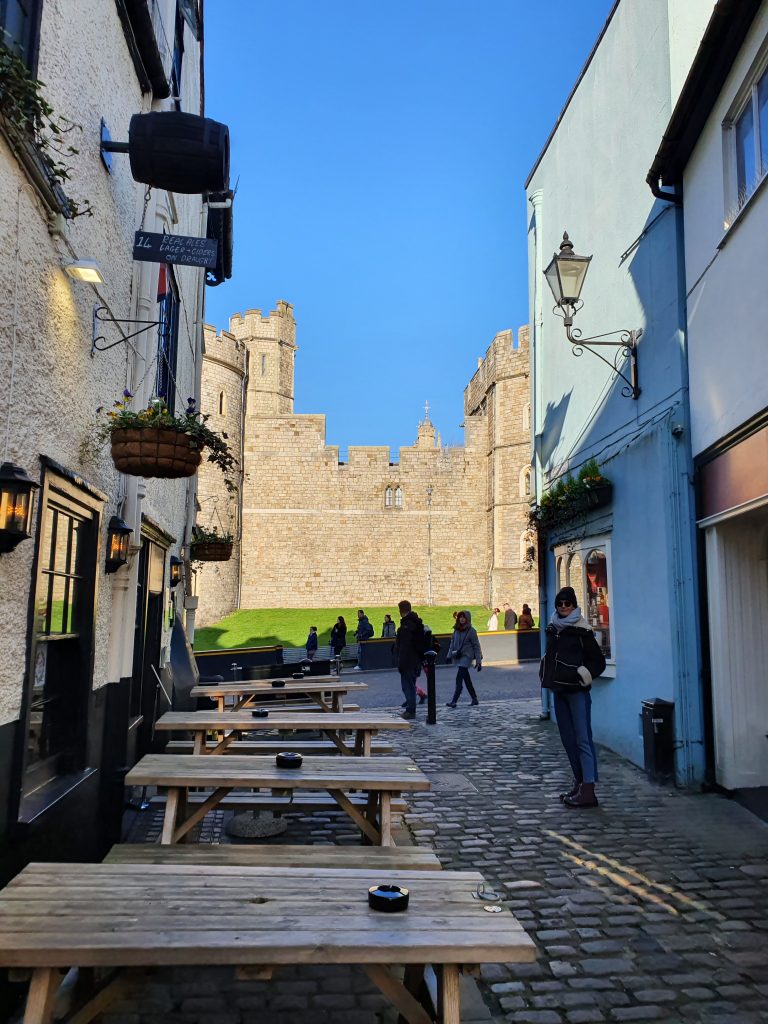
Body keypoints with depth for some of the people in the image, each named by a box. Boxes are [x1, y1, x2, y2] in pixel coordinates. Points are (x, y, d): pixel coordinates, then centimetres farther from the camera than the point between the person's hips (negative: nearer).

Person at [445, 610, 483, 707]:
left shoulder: (471, 631, -7)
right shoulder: (456, 630, 9)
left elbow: (476, 646, -6)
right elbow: (452, 642, 15)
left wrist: (478, 661, -9)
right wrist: (449, 655, 6)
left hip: (466, 656, -6)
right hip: (458, 656, 6)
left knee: (459, 679, -13)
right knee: (466, 679, 12)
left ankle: (454, 701, -14)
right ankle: (474, 699, 22)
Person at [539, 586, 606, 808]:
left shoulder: (581, 630, -8)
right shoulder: (553, 629, 11)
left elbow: (598, 662, -6)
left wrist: (582, 675, -15)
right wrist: (546, 675, 14)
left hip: (577, 691, -7)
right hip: (559, 690, 7)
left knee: (583, 739, -9)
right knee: (568, 739, 12)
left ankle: (588, 790, -10)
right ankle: (579, 783, 22)